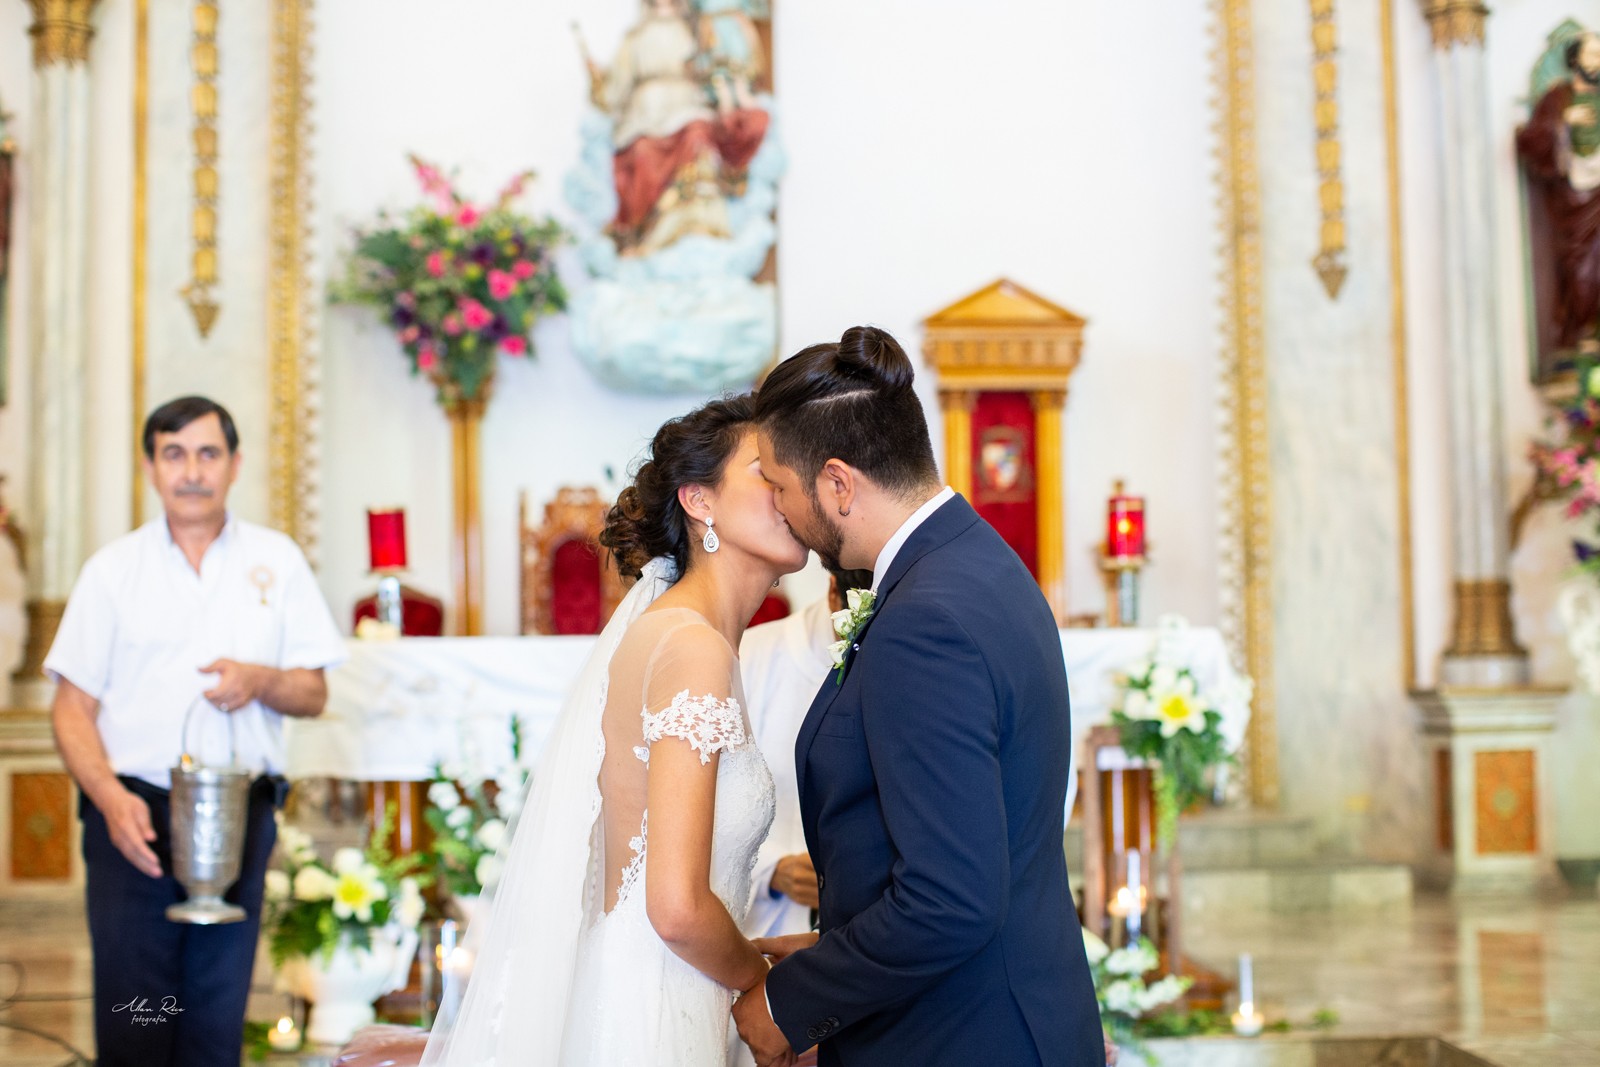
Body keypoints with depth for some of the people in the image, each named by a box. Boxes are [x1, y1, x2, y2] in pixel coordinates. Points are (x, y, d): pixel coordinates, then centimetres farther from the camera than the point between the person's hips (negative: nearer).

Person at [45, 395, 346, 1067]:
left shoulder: (275, 560, 10)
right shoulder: (112, 569, 7)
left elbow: (313, 694, 11)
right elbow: (72, 708, 3)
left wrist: (261, 681, -12)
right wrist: (111, 799, -14)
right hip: (134, 812, -1)